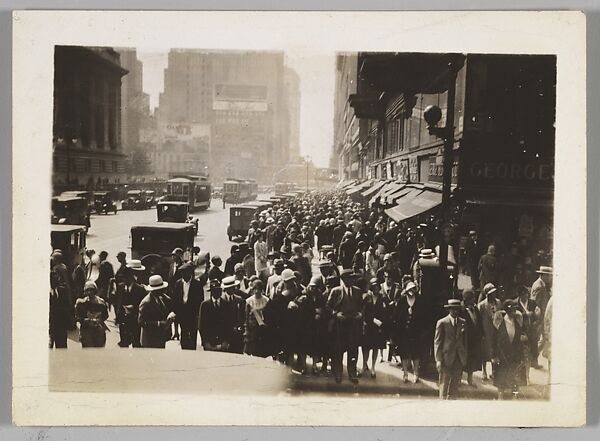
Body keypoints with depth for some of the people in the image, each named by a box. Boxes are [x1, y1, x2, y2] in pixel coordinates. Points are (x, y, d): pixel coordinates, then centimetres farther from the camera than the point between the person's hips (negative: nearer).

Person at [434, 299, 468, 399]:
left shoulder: (463, 322, 9)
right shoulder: (442, 323, -4)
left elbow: (465, 341, 13)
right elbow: (437, 342, -5)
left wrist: (465, 357, 6)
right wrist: (438, 360, -11)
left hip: (459, 360, 4)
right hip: (446, 359, -4)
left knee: (455, 386, 8)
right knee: (444, 386, 0)